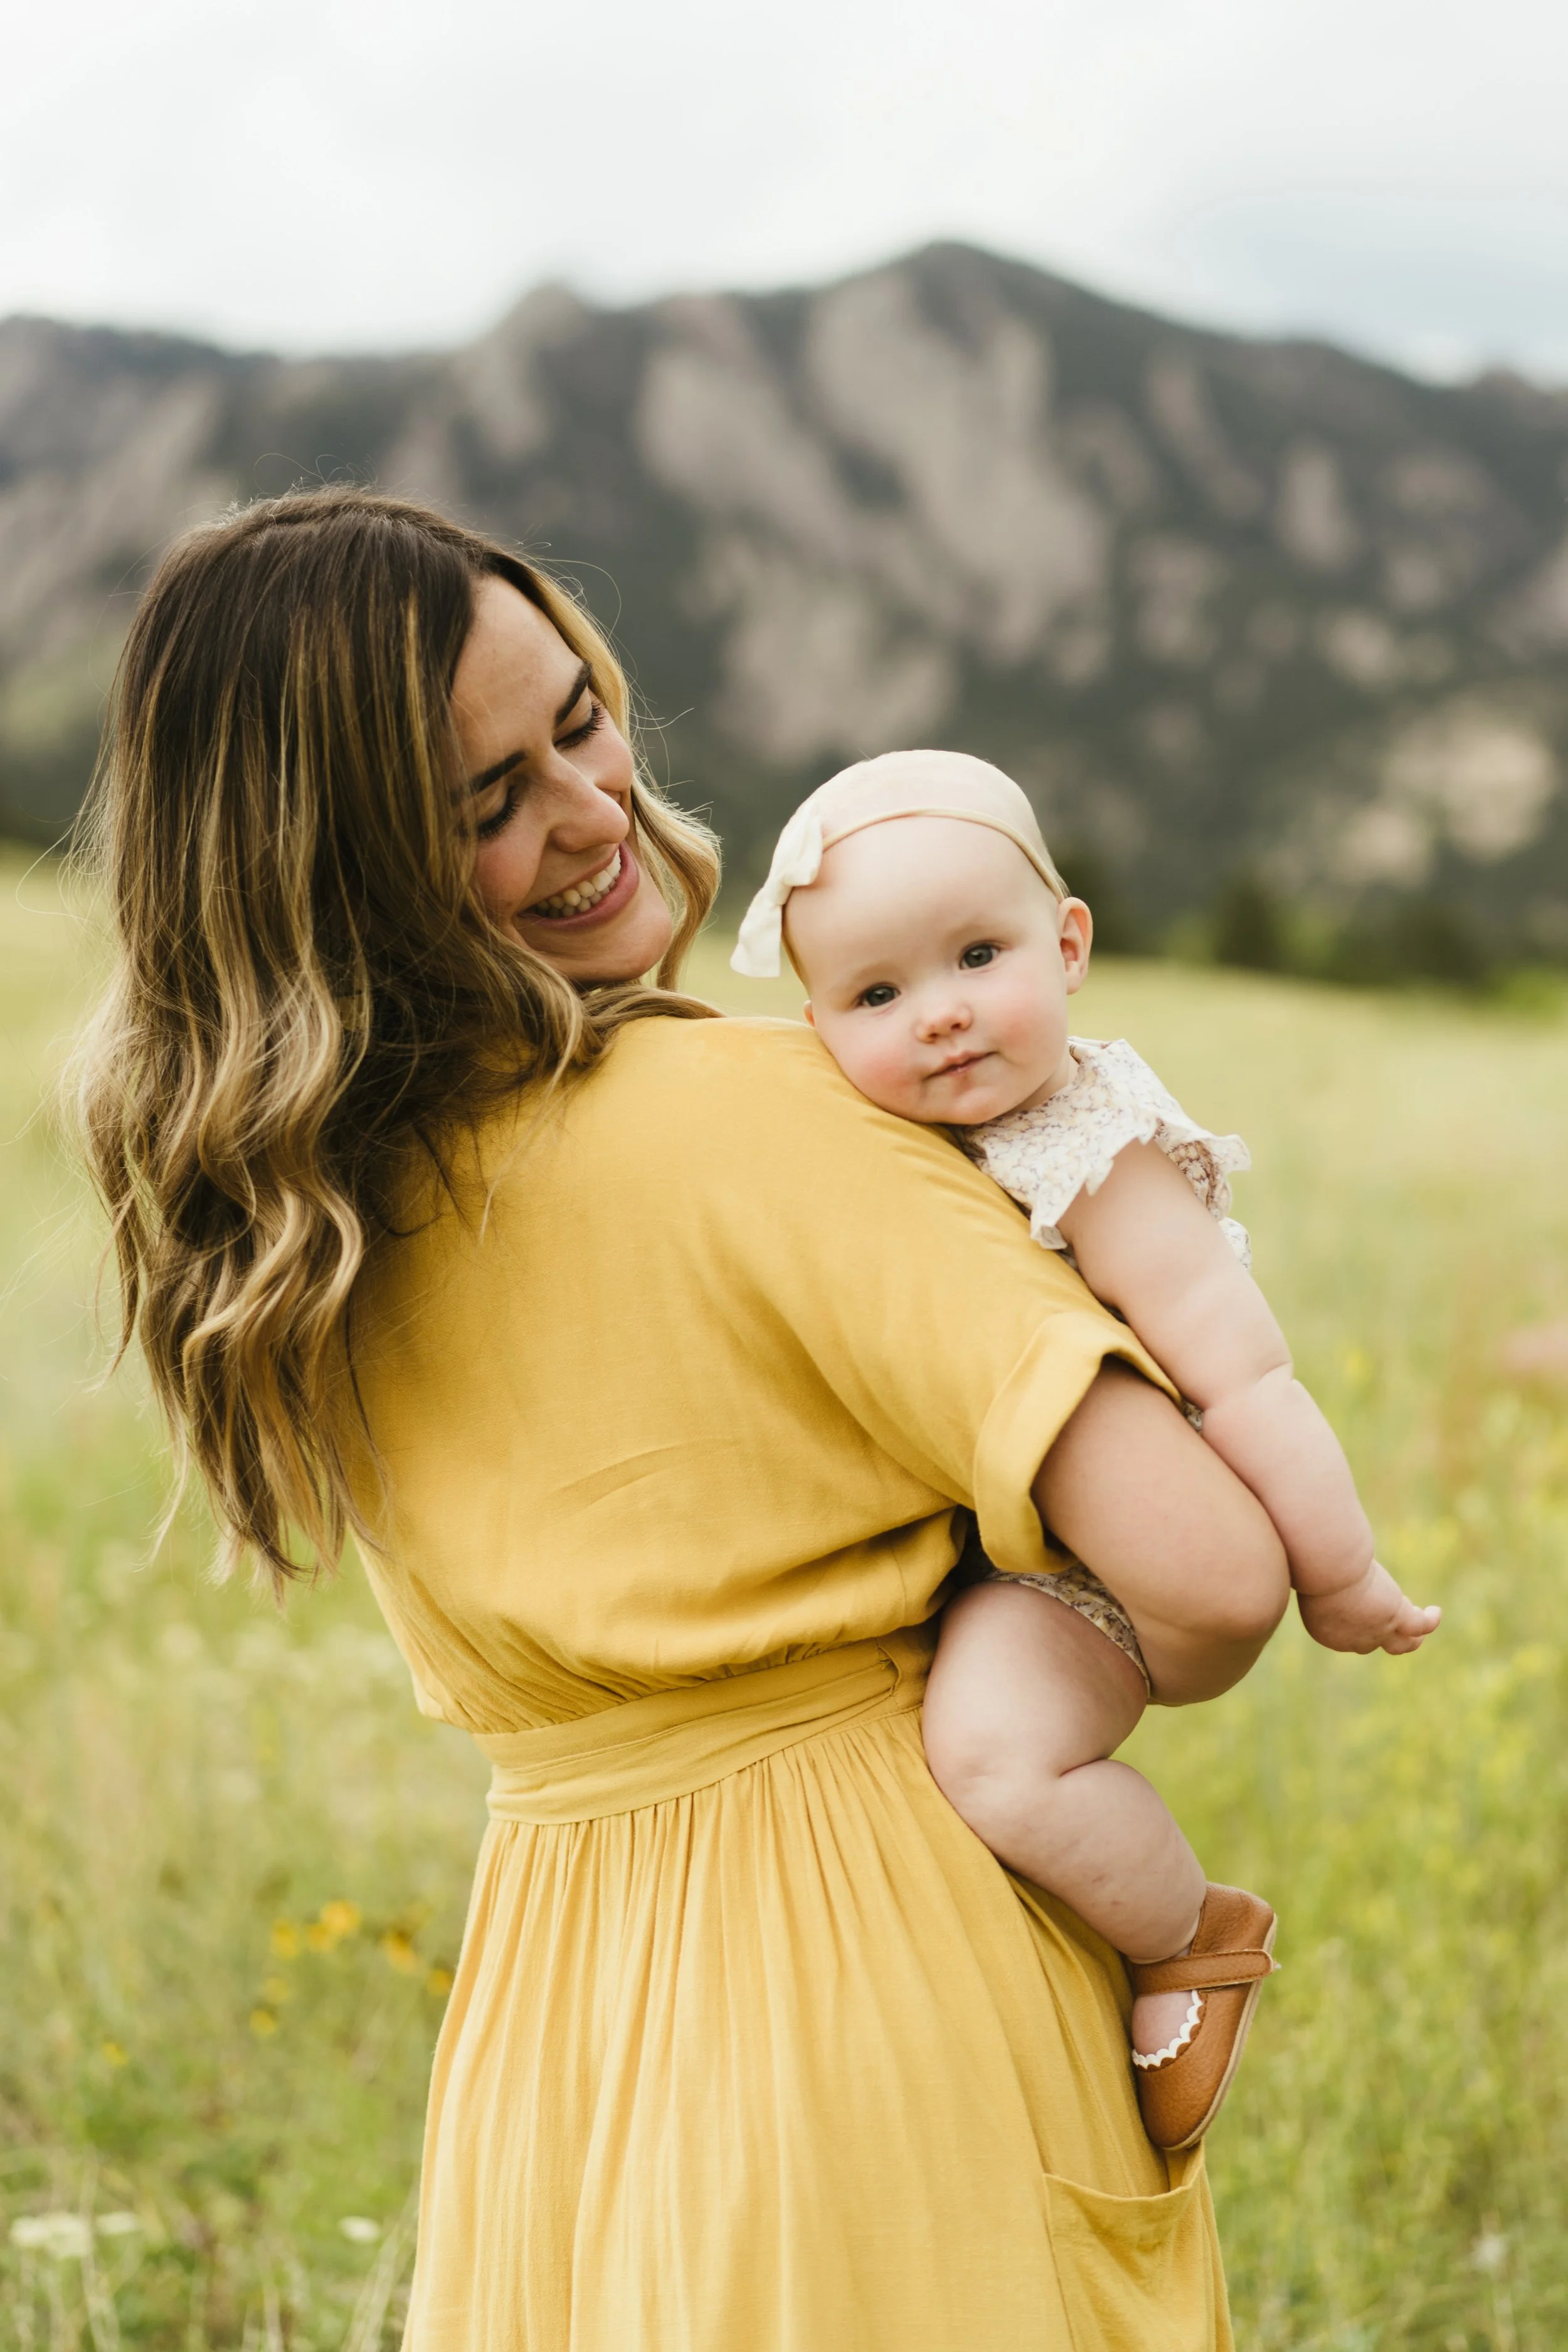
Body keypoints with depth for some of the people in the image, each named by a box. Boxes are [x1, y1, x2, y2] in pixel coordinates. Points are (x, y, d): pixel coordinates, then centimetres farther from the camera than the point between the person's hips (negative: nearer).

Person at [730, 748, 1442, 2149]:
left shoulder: (1106, 1171, -26)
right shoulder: (908, 1131, -4)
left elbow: (1245, 1384, -24)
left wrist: (1343, 1584, -19)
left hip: (1085, 1560, -9)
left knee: (992, 1746, -30)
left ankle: (1198, 1941, -2)